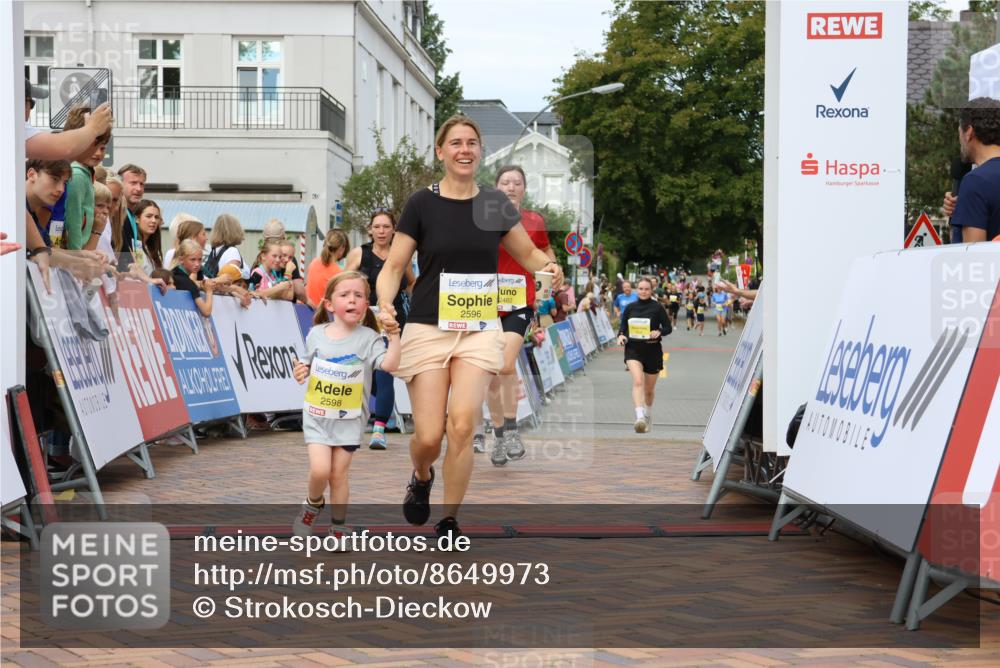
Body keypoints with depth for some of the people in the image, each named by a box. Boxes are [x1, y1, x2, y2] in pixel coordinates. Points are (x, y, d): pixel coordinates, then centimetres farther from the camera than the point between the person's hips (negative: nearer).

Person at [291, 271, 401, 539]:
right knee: (320, 470, -13)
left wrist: (394, 334, -32)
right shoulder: (316, 335, -1)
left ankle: (338, 530, 20)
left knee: (338, 475, 3)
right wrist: (300, 372, -6)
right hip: (317, 415, 1)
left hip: (349, 419, -1)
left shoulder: (367, 337, -9)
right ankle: (312, 504, 20)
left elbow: (390, 364, -23)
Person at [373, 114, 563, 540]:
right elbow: (393, 266, 0)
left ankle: (450, 522, 0)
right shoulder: (422, 204, -1)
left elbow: (528, 254, 15)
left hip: (480, 330, 1)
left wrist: (547, 266, -8)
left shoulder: (495, 204, 5)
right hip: (428, 329, -1)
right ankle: (421, 478, 32)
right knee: (428, 436, -6)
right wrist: (385, 303, -20)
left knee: (462, 424, -16)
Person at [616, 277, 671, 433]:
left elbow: (668, 327, 1)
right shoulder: (630, 307, 4)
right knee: (638, 381, -24)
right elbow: (623, 325, 13)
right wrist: (621, 335, -8)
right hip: (633, 349, 0)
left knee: (649, 389, 13)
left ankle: (648, 414, 42)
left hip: (653, 350, 0)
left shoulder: (657, 307, -3)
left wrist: (659, 332, -20)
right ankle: (640, 417, -33)